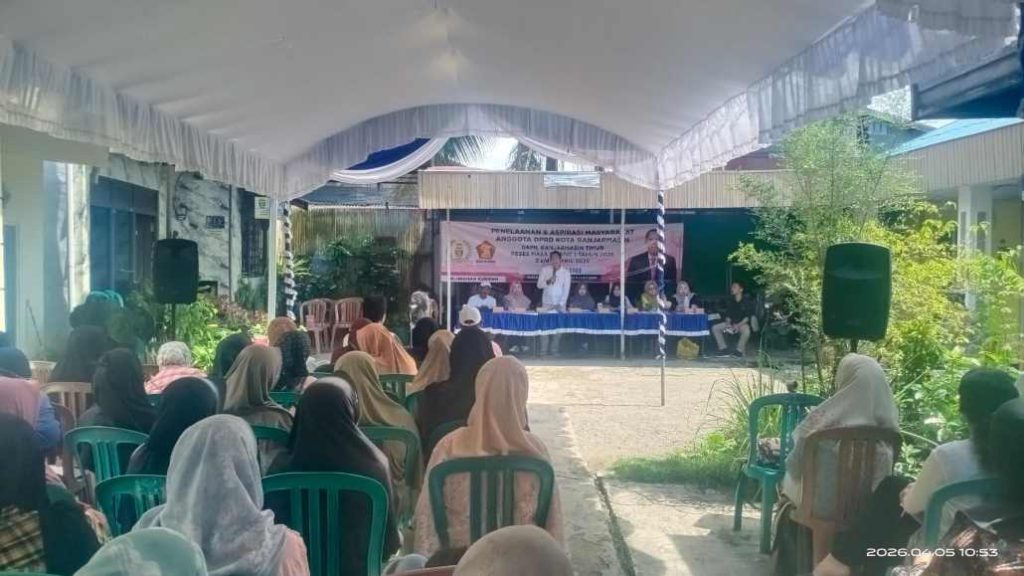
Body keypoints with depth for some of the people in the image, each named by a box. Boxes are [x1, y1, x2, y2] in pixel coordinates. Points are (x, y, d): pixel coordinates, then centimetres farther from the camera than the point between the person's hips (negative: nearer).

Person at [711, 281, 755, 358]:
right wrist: (728, 323, -11)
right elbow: (728, 315, 10)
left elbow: (748, 317, -13)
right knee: (715, 328, -12)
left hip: (743, 323, -5)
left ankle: (739, 350, -22)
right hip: (732, 323, 5)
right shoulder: (730, 302, 9)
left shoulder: (747, 302, -6)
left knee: (746, 331, -40)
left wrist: (738, 325, -24)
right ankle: (723, 348, -9)